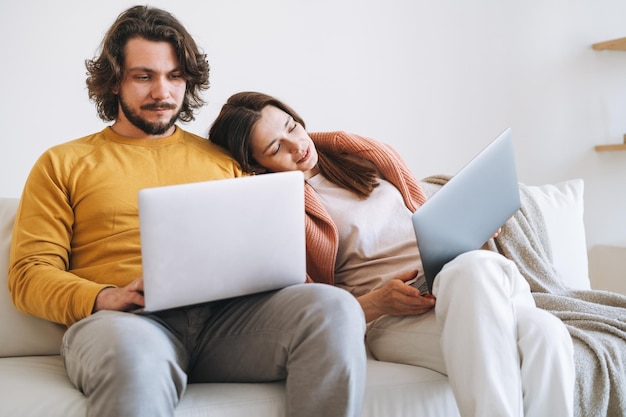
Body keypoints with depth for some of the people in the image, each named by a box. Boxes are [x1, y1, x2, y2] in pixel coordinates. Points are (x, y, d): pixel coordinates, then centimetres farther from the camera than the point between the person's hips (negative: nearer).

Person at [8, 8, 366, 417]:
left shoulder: (221, 159, 25)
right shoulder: (63, 164, 17)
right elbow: (30, 274, 8)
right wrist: (104, 299, -13)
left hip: (223, 314, 4)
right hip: (126, 322, -3)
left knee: (334, 307, -26)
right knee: (133, 355, -42)